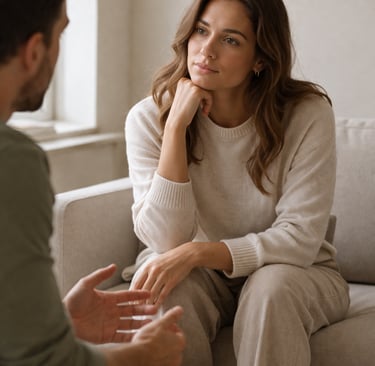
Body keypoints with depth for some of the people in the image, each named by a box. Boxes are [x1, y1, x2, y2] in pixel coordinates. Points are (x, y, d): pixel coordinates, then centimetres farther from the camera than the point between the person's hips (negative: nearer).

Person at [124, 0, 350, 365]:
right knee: (168, 293, -31)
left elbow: (300, 238, -19)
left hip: (293, 271, -1)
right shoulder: (149, 117, -13)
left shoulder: (307, 115, -17)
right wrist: (177, 125, -27)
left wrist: (197, 252, -31)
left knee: (271, 287, -34)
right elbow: (166, 241, -20)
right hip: (198, 276, 1)